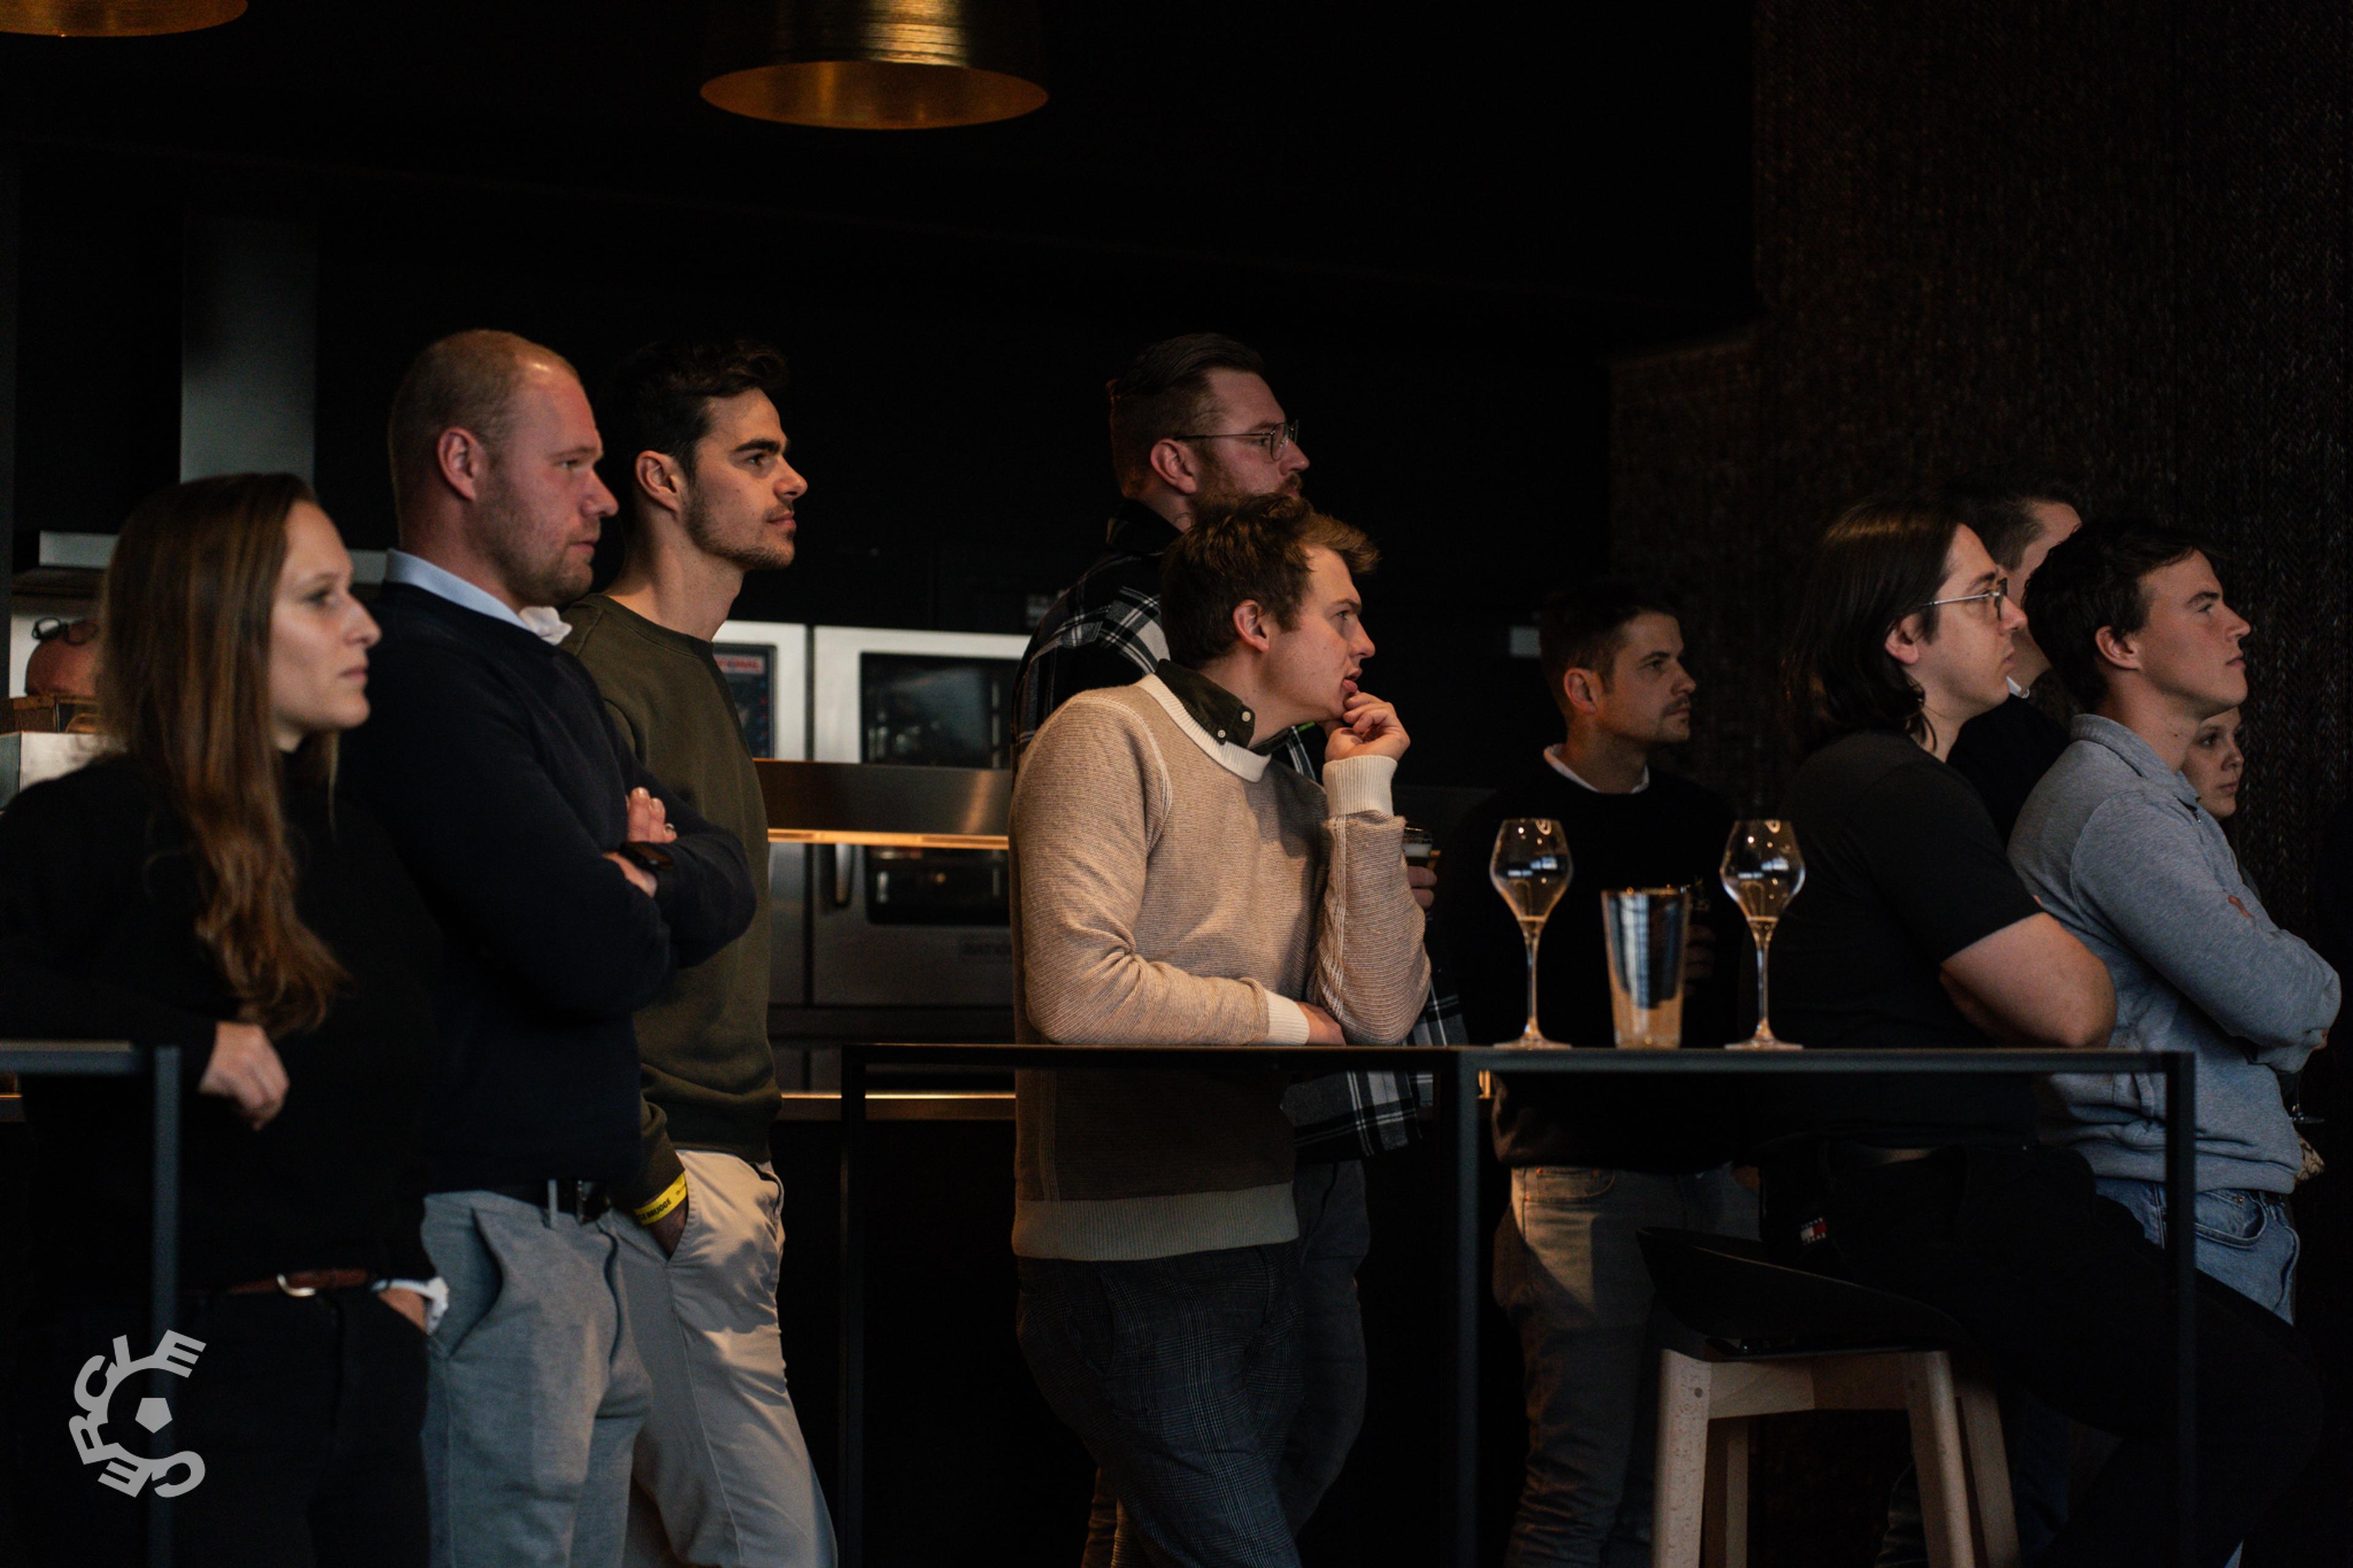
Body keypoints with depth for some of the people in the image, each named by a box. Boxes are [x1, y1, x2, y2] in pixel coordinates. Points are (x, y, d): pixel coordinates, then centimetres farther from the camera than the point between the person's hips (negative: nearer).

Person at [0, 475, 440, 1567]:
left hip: (367, 1369, 7)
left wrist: (405, 1273, 12)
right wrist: (183, 1042, -25)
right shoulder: (94, 826, -9)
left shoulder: (353, 847, 15)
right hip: (172, 1380, -7)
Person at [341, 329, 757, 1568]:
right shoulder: (419, 677, -14)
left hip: (579, 1234, 10)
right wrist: (638, 891, 3)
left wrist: (642, 882, -5)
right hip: (484, 1230, -10)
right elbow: (607, 955, -21)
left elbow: (725, 882, 17)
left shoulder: (549, 670, 21)